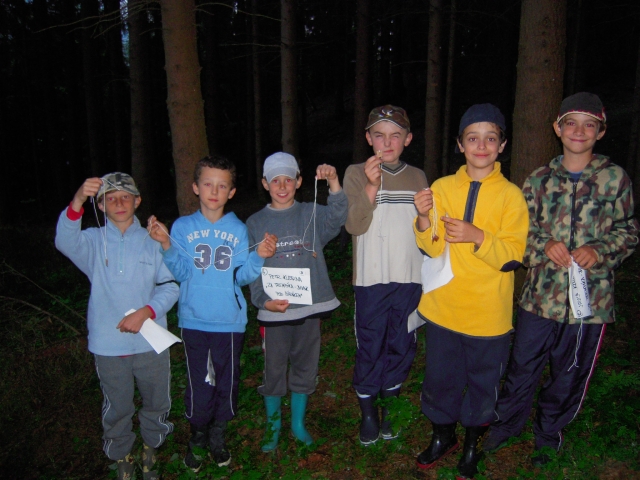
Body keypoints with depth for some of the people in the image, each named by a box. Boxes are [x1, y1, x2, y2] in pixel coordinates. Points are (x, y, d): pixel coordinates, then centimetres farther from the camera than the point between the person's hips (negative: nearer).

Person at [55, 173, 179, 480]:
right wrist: (77, 201, -41)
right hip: (108, 345, -1)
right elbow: (66, 242, -24)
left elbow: (170, 285, -3)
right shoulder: (93, 241, -1)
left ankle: (151, 447, 44)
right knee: (117, 408, 15)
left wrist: (146, 311, -20)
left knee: (156, 403, 16)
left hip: (151, 343, 1)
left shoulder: (152, 241, 1)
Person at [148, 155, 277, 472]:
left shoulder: (238, 230, 0)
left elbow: (242, 277, -4)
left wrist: (259, 257, -20)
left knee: (227, 381, 13)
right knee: (198, 384, 6)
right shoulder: (183, 227, -1)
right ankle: (197, 435, 33)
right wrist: (166, 245, -21)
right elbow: (180, 273, -7)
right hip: (194, 320, -1)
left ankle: (218, 434, 37)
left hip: (229, 321, 1)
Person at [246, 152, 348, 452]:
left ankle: (298, 423, 34)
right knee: (273, 370, 11)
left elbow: (336, 217, -20)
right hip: (273, 310, 0)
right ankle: (273, 426, 32)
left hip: (309, 306, 1)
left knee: (305, 367, 14)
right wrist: (263, 300, -15)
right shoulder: (255, 223, 1)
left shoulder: (311, 215, 1)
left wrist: (333, 184, -36)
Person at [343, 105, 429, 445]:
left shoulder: (417, 177, 9)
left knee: (401, 347, 12)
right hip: (372, 279, -3)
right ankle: (368, 413, 27)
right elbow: (354, 225, -15)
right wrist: (372, 185, -24)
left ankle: (387, 407, 33)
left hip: (410, 279, 3)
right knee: (369, 348, 7)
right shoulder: (356, 174, -3)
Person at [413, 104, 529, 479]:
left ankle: (472, 446, 39)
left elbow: (513, 257, -11)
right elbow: (432, 248, -4)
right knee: (441, 377, 15)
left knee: (482, 382, 14)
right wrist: (424, 220, -23)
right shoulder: (441, 187, 0)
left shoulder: (511, 196, -5)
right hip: (443, 308, 2)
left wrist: (477, 237, -26)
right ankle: (442, 437, 40)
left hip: (489, 314, -1)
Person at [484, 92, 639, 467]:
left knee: (570, 374, 14)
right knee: (523, 366, 12)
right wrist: (545, 244, -11)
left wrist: (599, 250, -14)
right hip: (540, 294, 1)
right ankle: (507, 423, 36)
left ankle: (549, 434, 37)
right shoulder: (540, 180, 5)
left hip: (590, 298, 0)